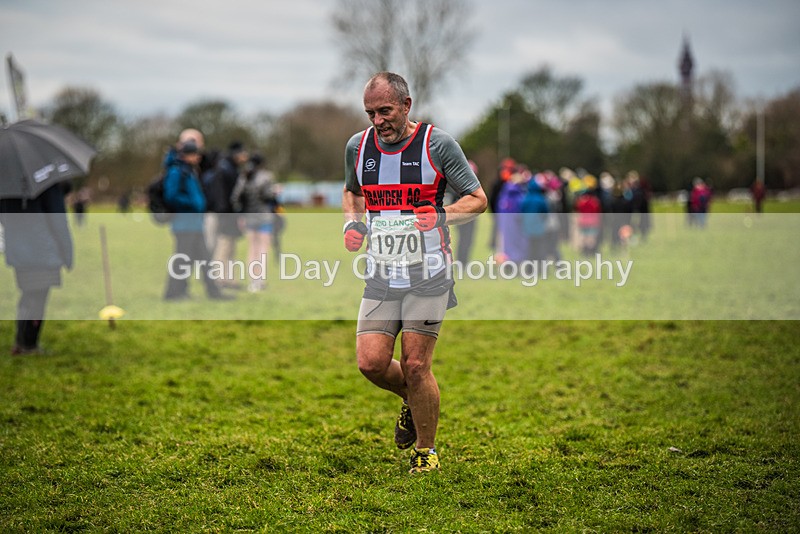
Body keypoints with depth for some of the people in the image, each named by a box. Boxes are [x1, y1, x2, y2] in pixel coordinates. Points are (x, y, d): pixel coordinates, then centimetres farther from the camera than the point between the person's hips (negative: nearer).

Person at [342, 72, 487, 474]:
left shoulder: (437, 144, -7)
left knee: (414, 365, -7)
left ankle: (426, 451, 14)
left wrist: (442, 216, -21)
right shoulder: (357, 147, 5)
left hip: (428, 275, -4)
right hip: (381, 276, 4)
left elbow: (478, 199, -1)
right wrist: (352, 222, 4)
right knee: (371, 362, -7)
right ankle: (412, 400, 27)